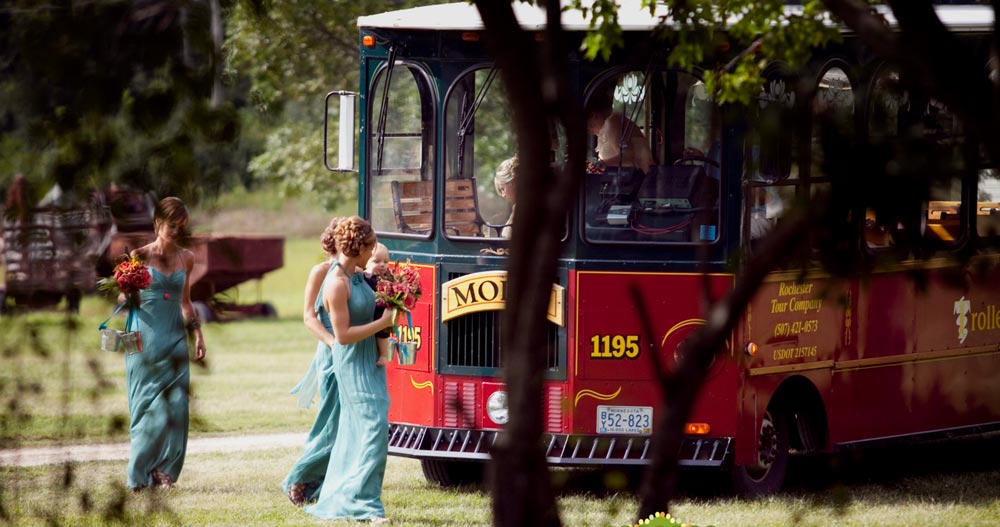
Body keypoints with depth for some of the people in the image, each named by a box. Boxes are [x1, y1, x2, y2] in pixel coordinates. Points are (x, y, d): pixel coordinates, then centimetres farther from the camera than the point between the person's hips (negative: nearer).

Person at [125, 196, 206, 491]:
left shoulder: (186, 259, 10)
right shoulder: (141, 255, -2)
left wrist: (197, 333, 15)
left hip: (175, 339, 4)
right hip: (147, 340, -4)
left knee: (176, 406, -4)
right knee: (152, 407, -5)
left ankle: (165, 470, 3)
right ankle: (144, 473, 4)